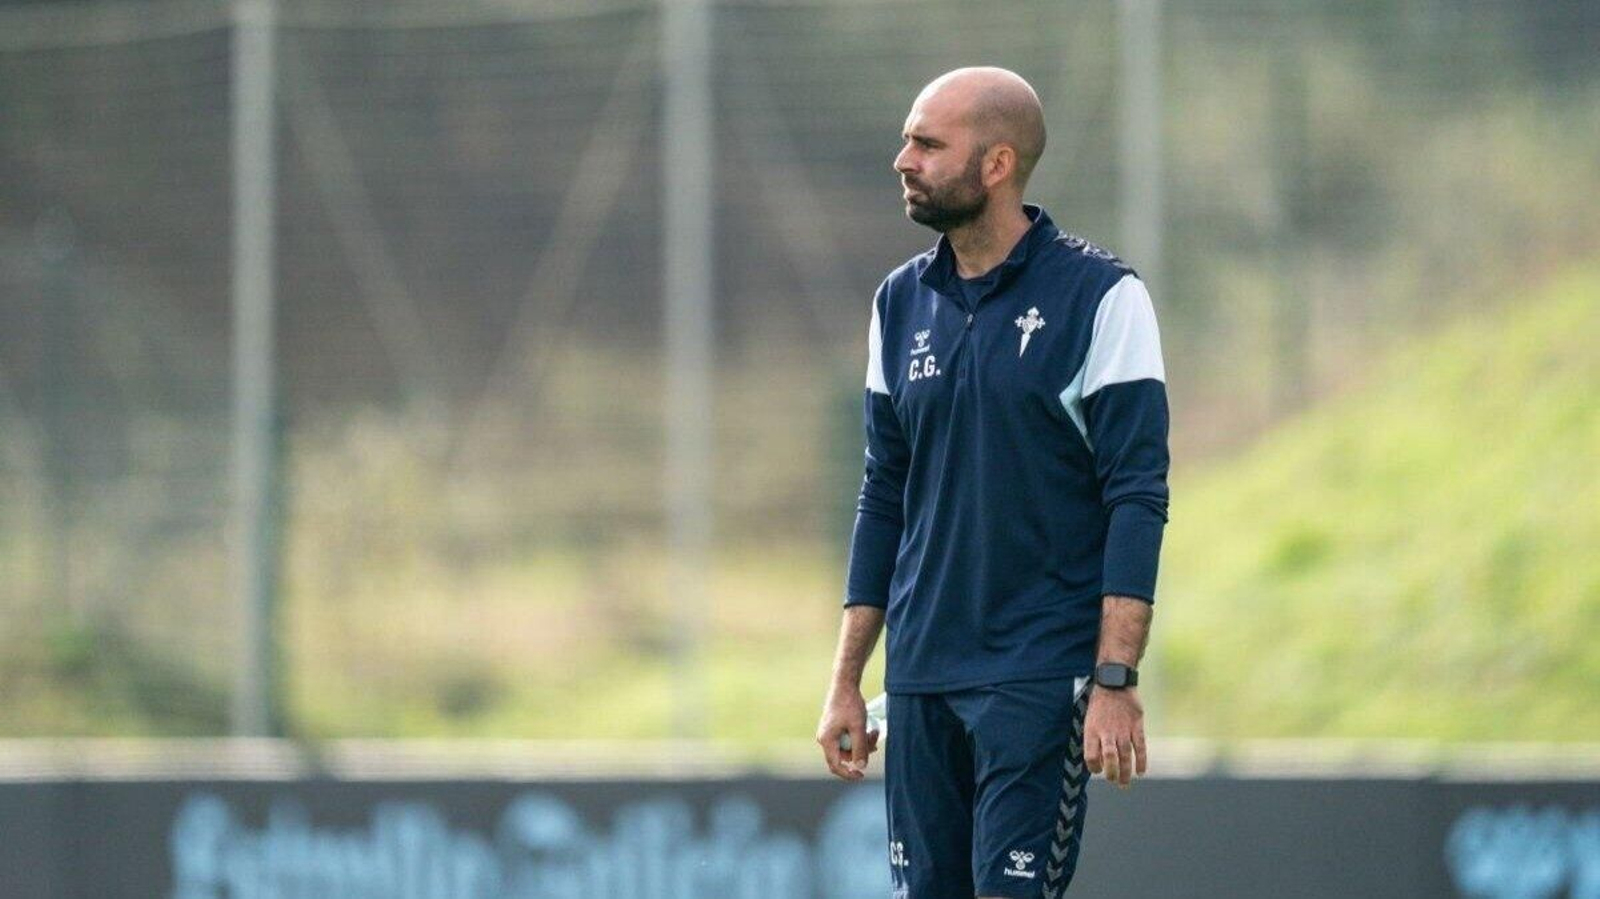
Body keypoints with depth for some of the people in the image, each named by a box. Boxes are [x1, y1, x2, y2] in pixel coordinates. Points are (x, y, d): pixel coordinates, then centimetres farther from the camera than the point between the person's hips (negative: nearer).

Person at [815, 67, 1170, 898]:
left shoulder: (1098, 296, -6)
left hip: (1042, 678, -6)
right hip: (921, 675, 6)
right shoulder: (902, 302, 11)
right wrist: (845, 681, 13)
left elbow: (1137, 498, -10)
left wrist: (1115, 682, -17)